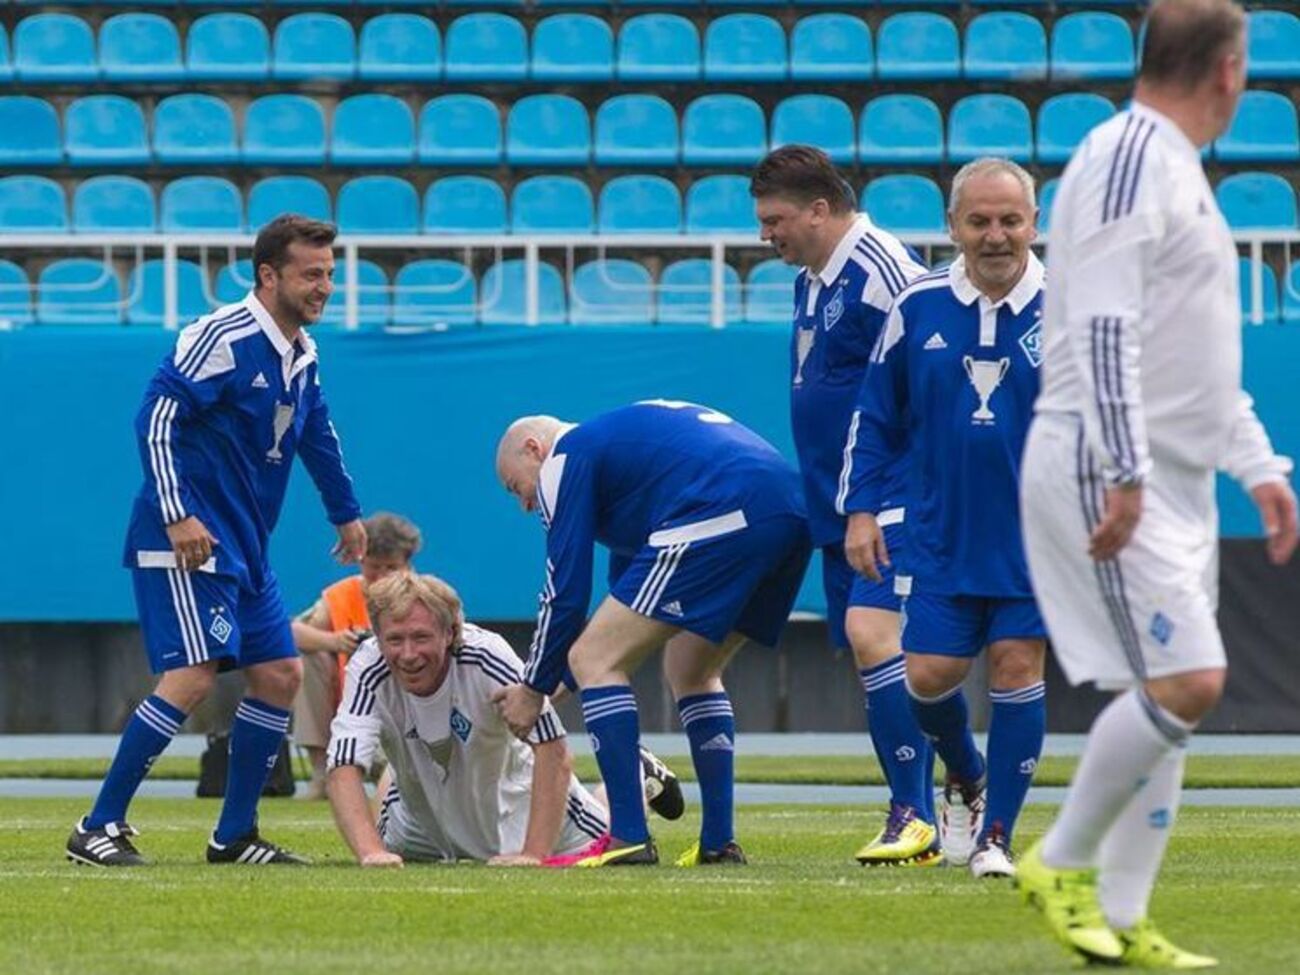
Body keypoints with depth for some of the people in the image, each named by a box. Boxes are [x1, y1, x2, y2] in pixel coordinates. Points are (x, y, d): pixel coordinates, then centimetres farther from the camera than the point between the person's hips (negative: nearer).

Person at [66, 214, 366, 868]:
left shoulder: (301, 353, 12)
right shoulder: (223, 337, -15)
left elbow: (317, 432, 29)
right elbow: (156, 417, -19)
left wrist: (346, 513, 37)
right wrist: (177, 516, -24)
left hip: (244, 547, 9)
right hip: (186, 543, -9)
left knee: (280, 676, 6)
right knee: (193, 676, -18)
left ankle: (235, 836, 14)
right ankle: (97, 830, -12)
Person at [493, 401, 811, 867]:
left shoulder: (566, 457, 10)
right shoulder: (624, 432, 36)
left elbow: (566, 593, 5)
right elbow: (627, 573, 39)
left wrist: (533, 689, 16)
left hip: (721, 515, -9)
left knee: (593, 658, -1)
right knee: (690, 671, 26)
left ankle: (629, 839, -7)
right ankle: (719, 843, 19)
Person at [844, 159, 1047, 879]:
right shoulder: (917, 308, 0)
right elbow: (875, 416, 9)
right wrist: (861, 508, 3)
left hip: (1034, 540, -2)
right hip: (940, 537, 2)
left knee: (1016, 667, -4)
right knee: (929, 673, -4)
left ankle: (996, 834, 6)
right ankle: (964, 779, 29)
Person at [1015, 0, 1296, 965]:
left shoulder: (1178, 170, 18)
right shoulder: (1130, 156, -12)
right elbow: (1101, 327, -21)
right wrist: (1125, 472, -26)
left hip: (1173, 480, 10)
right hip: (1108, 473, -10)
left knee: (1172, 695, 7)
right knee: (1185, 682, -16)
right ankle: (1061, 864, -2)